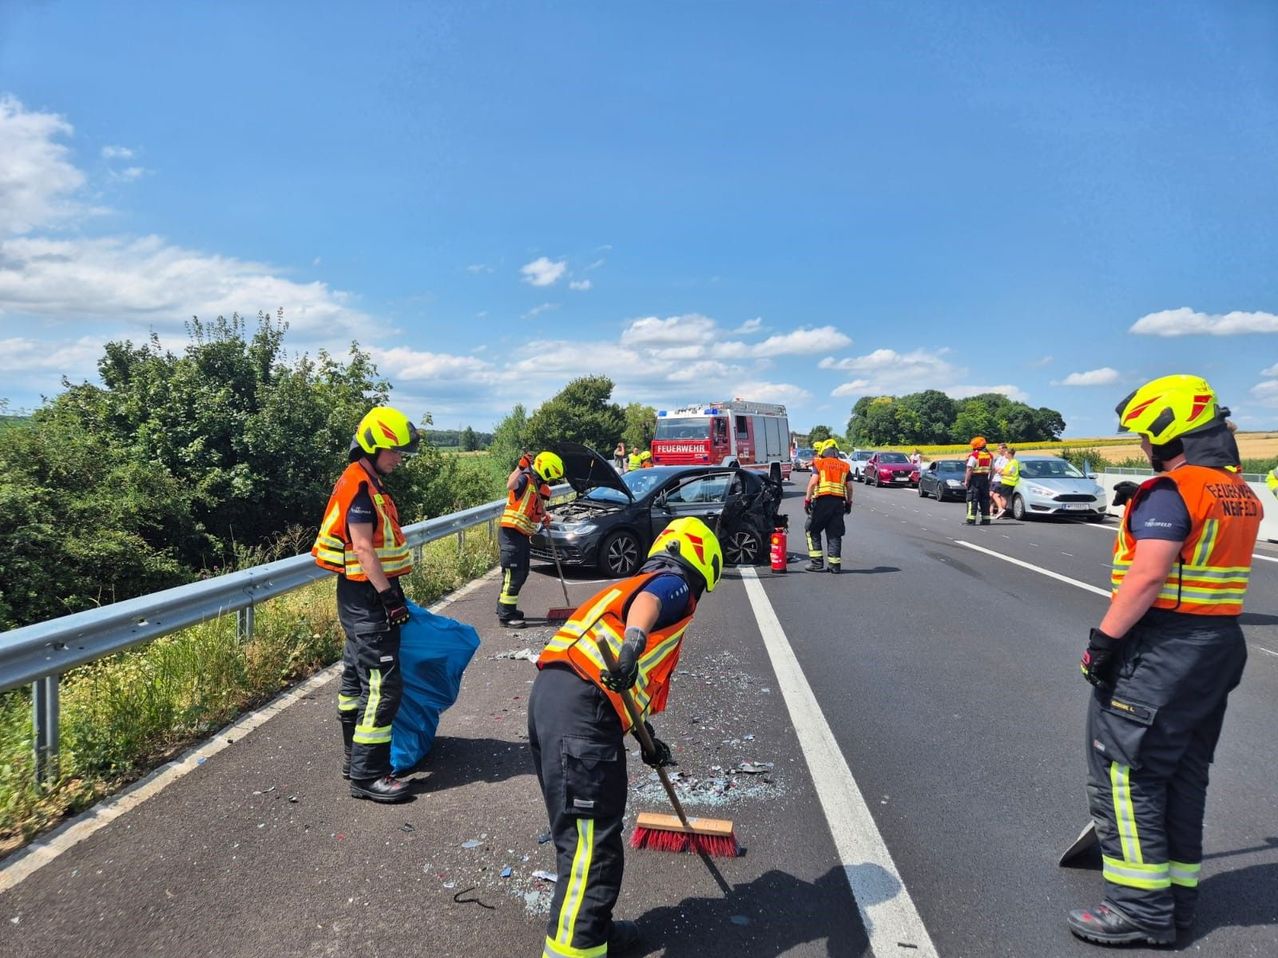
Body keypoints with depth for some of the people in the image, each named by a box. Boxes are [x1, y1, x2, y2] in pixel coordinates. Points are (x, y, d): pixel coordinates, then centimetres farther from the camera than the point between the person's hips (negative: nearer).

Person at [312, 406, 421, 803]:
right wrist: (388, 595, -23)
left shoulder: (365, 482, 14)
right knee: (383, 685, -9)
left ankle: (354, 756, 29)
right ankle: (367, 774, -4)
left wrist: (391, 591, 22)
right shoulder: (360, 486, -17)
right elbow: (363, 549, -22)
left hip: (364, 595, 11)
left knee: (356, 675, 17)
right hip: (366, 596, -11)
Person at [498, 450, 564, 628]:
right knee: (513, 575, -7)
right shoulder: (525, 480, -14)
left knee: (521, 574, 17)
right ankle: (506, 615, -1)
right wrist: (520, 468, -45)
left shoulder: (539, 486, 14)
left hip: (523, 536, 10)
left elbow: (538, 509, 25)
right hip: (511, 534, -10)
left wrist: (545, 516, 4)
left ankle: (507, 608, 30)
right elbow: (510, 486, -37)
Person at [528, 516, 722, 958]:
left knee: (589, 833, 20)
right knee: (591, 839, -4)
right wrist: (634, 640, -40)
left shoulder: (629, 584, 32)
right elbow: (646, 602, -21)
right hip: (581, 711, -9)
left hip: (553, 697, 9)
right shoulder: (674, 584, 7)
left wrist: (647, 739, 46)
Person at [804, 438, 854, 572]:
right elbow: (849, 487, 10)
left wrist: (807, 499, -8)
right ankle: (835, 564, 7)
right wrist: (849, 502, 20)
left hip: (822, 501, -4)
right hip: (838, 502, 4)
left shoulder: (819, 464, 3)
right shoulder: (845, 466, 14)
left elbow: (813, 482, -9)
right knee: (835, 534, 8)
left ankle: (816, 561, 2)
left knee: (813, 530, 8)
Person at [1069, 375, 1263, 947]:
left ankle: (1141, 908, 6)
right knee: (1184, 773, 17)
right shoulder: (1240, 494, 10)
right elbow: (1214, 566, 15)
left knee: (1123, 771, 0)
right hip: (1220, 644, 9)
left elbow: (1147, 578, -24)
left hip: (1160, 649, -9)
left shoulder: (1170, 492, -17)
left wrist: (1103, 640, -20)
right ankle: (1177, 896, 27)